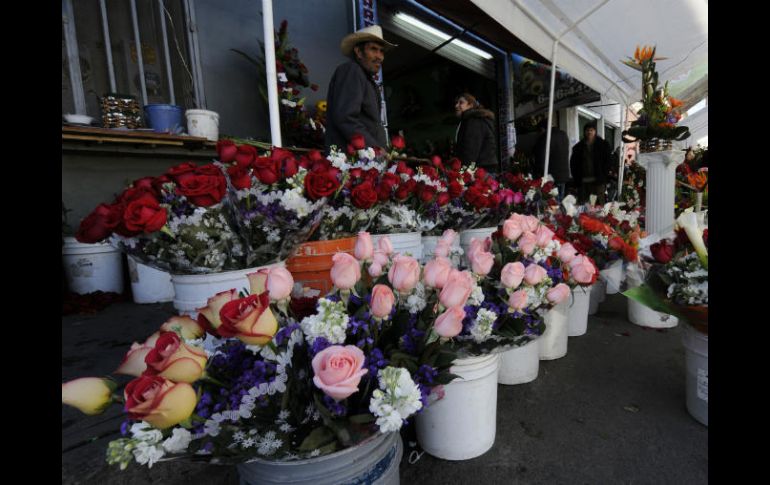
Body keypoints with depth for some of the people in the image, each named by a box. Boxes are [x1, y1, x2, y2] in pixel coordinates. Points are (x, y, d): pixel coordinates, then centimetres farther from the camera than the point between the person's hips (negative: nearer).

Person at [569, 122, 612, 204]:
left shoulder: (603, 145, 8)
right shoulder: (578, 147, 13)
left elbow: (607, 161, 3)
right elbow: (573, 163, 11)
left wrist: (604, 175, -8)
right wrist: (576, 178, 1)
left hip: (598, 181, -2)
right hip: (583, 182, 2)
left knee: (599, 204, -4)